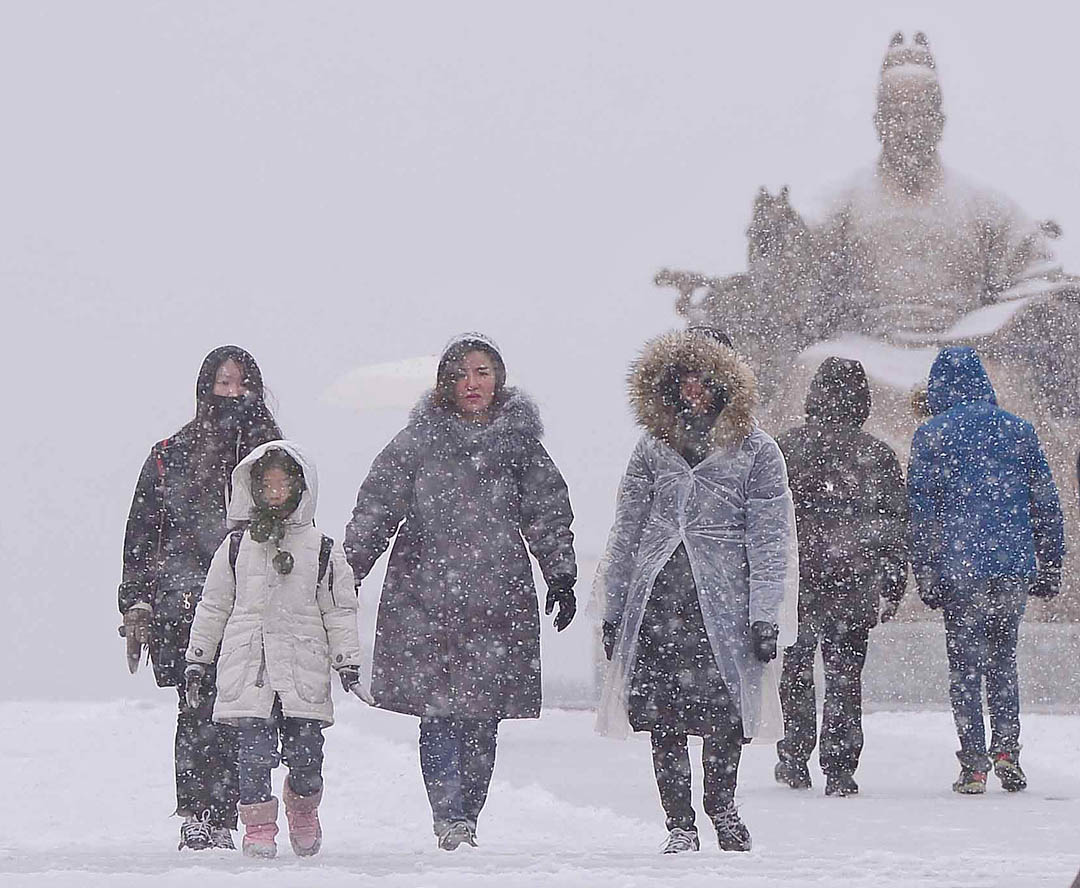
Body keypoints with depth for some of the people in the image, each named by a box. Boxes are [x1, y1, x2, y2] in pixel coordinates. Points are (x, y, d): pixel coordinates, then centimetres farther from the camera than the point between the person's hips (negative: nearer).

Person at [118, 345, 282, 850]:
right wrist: (136, 605, 2)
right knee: (199, 710, -9)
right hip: (187, 606, -1)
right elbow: (142, 537, 10)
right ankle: (196, 820, -7)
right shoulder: (171, 457, 10)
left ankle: (221, 821, -1)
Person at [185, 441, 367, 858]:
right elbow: (212, 607, 14)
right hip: (248, 671, 0)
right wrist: (196, 660, 13)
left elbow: (340, 612, 9)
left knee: (305, 754, 1)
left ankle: (303, 810, 28)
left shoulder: (322, 550, 6)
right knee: (254, 753, -7)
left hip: (305, 672, 0)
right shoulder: (236, 547, 8)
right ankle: (258, 827, 1)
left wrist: (348, 663, 4)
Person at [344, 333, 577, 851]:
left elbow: (548, 517, 16)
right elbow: (375, 511, 5)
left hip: (498, 601, 1)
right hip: (425, 599, -1)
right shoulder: (416, 444, 5)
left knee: (481, 719, -1)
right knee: (439, 713, -10)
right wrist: (346, 572, 0)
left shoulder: (520, 444, 10)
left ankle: (466, 818, 8)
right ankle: (450, 818, -9)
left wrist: (562, 580, 11)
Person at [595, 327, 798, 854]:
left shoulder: (755, 452, 4)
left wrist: (766, 614, -6)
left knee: (724, 713, -5)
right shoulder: (653, 450, 13)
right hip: (657, 602, 2)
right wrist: (613, 611, 12)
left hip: (724, 604, -2)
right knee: (665, 718, -2)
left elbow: (770, 539, 1)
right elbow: (626, 534, 16)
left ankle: (722, 808, 17)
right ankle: (679, 826, 6)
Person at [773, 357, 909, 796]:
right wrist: (892, 587, 9)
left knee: (794, 669, 16)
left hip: (795, 580, 0)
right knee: (844, 675, 6)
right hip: (856, 587, 1)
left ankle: (794, 759, 18)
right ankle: (839, 770, -1)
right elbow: (897, 525, 4)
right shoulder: (878, 455, 2)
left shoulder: (784, 448, -2)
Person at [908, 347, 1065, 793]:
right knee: (1002, 659, 15)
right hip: (1015, 567, 3)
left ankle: (974, 764, -2)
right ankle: (1007, 749, 1)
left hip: (960, 568, -3)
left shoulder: (930, 437, 0)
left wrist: (926, 577, 3)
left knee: (965, 664, 4)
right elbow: (1046, 503, 10)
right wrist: (1050, 567, 17)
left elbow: (922, 514, -1)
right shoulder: (1019, 430, 8)